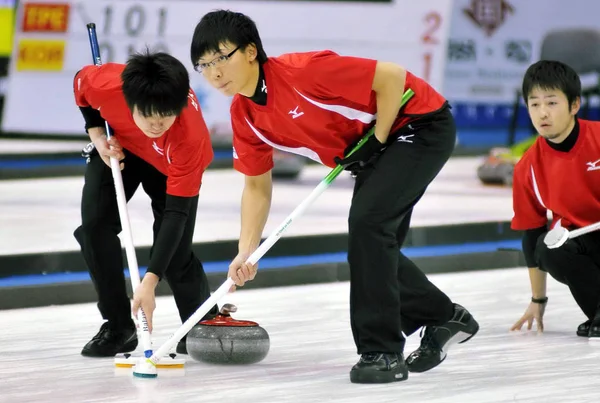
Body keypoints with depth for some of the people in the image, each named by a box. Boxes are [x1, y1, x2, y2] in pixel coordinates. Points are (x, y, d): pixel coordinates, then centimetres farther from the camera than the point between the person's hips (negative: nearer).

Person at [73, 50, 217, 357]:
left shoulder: (190, 136, -45)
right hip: (119, 147, 3)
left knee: (175, 252, -12)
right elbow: (81, 83, -10)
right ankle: (117, 326, 0)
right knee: (95, 225, -15)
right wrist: (98, 135, -19)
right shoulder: (106, 84, -39)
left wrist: (150, 282, -46)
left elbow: (176, 214, -42)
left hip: (170, 166, -3)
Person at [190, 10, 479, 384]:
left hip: (421, 125, -9)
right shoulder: (244, 115, -5)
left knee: (367, 221, -22)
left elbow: (392, 77, -28)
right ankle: (444, 317, 35)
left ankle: (382, 351, -16)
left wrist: (376, 141, -21)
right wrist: (246, 253, -5)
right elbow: (257, 185, 6)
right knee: (375, 247, 12)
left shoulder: (302, 72, -31)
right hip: (371, 148, 9)